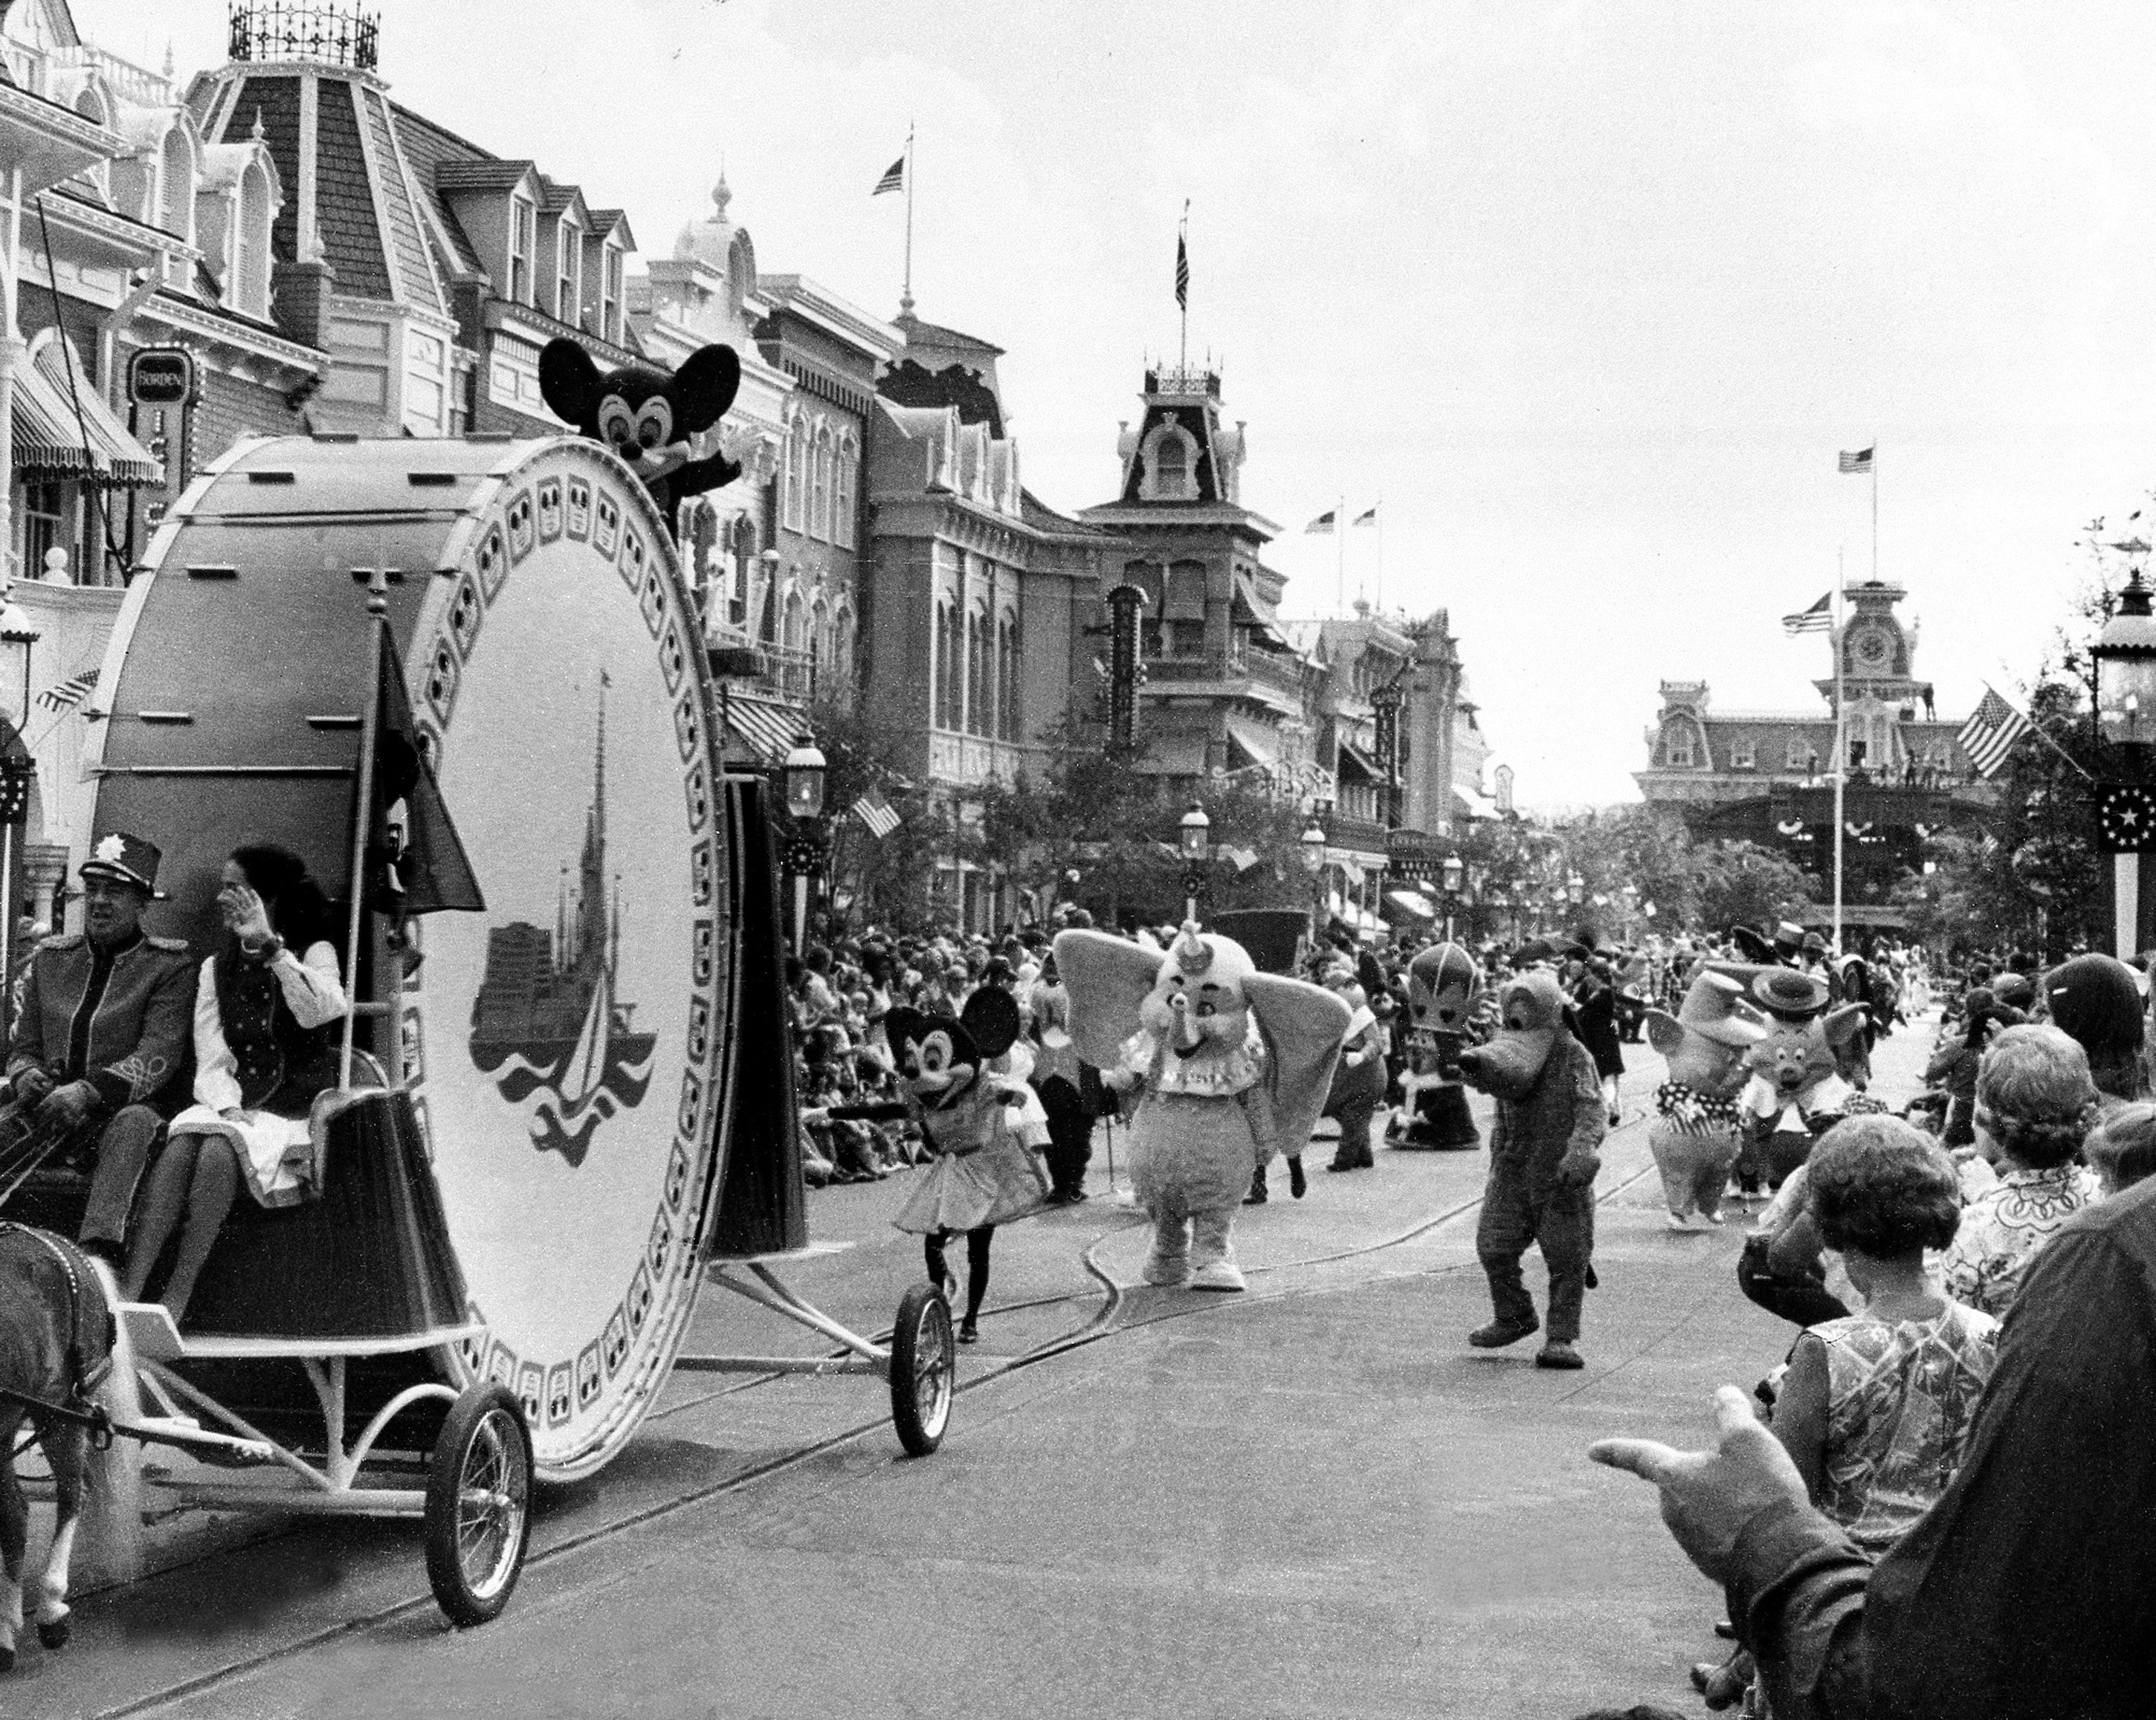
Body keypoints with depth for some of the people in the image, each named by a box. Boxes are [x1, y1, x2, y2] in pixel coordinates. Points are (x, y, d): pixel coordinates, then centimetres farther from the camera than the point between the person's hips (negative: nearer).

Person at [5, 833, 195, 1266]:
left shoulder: (170, 965, 2)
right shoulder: (51, 958, 18)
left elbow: (159, 1056, -9)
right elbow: (23, 1047, 19)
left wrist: (89, 1093, -25)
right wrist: (27, 1077, -7)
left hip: (125, 1108, -4)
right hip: (50, 1113, 5)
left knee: (133, 1124, -38)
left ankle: (99, 1252, -58)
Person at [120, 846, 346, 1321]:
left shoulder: (315, 954, 2)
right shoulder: (216, 969, 15)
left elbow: (324, 1010, -22)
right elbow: (211, 1063, 6)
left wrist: (269, 946, -24)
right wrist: (228, 1108, -14)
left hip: (296, 1115, -4)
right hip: (232, 1107, 4)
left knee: (219, 1151, -33)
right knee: (178, 1147, -29)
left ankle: (176, 1299, -32)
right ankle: (127, 1295, -38)